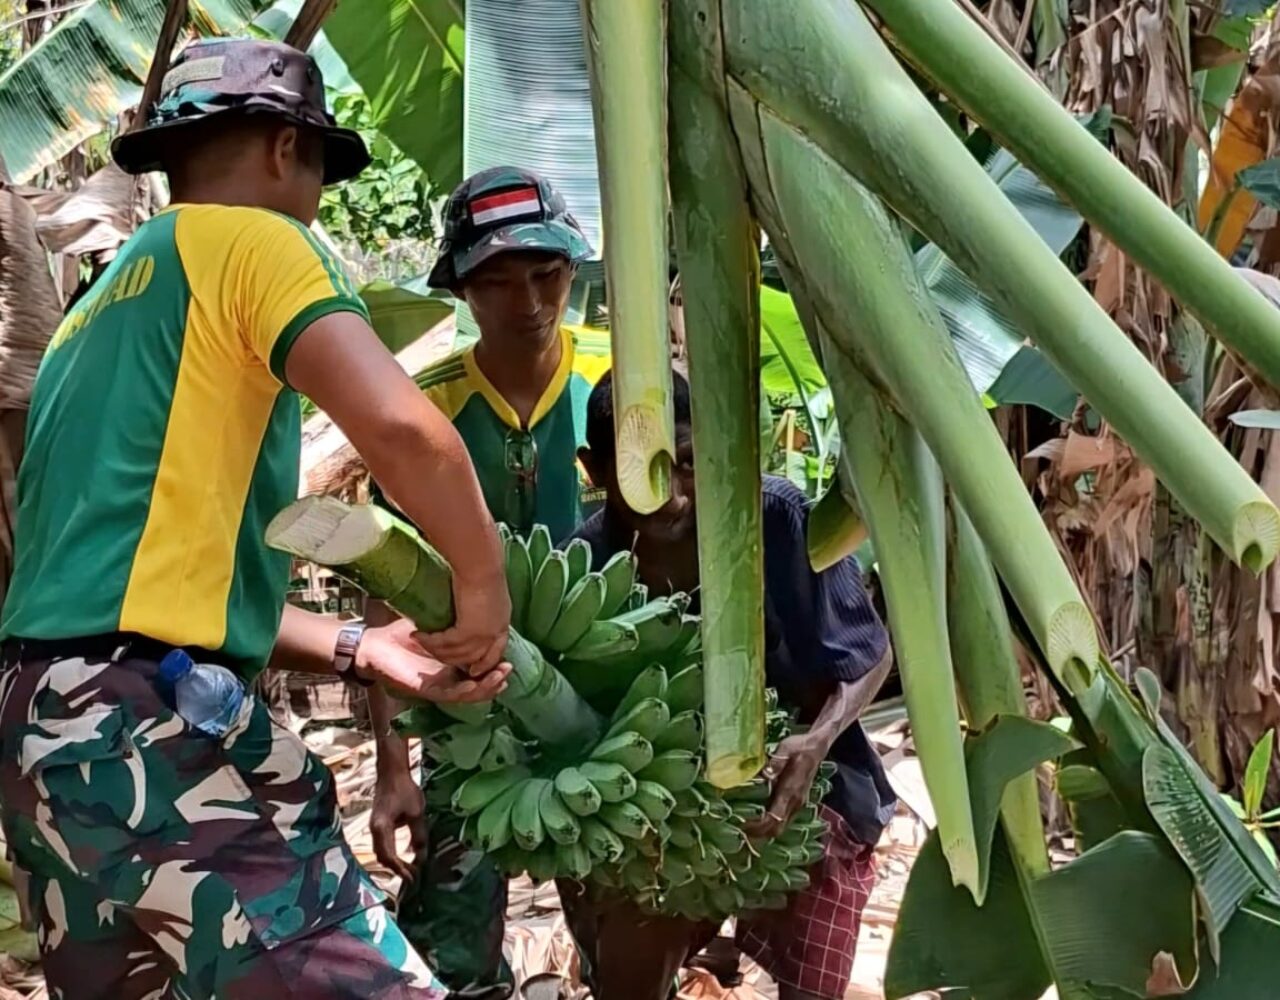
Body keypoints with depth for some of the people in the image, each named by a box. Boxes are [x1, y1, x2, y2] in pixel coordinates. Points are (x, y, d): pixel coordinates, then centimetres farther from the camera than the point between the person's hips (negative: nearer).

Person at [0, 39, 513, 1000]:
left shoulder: (103, 301, 25)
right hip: (149, 727, -10)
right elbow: (402, 426, -19)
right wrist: (483, 587, -3)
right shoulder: (250, 239, -1)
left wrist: (360, 648, 18)